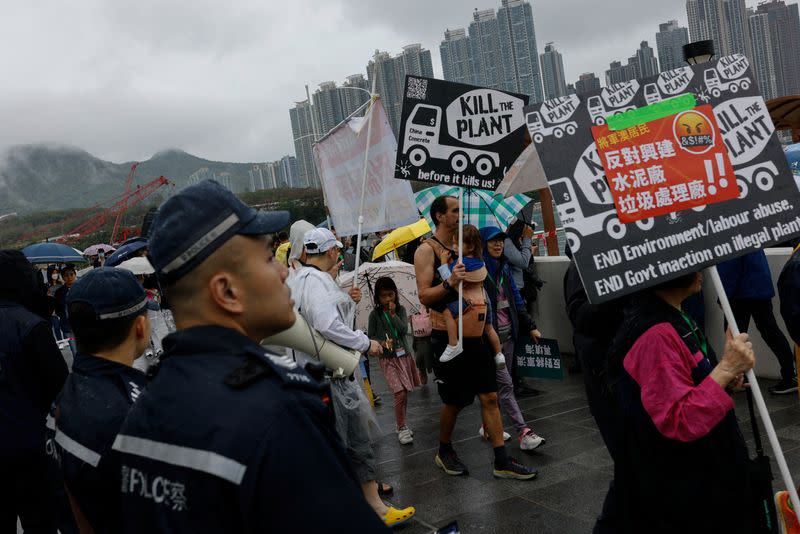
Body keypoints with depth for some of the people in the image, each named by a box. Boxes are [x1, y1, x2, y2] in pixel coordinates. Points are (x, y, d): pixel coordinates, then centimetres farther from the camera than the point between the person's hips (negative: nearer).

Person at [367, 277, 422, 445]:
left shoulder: (401, 310, 3)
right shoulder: (375, 314, -4)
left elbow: (404, 330, -10)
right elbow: (370, 336, -1)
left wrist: (393, 314, -16)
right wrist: (382, 343, -18)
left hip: (404, 355, 3)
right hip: (388, 359, -3)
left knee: (404, 393, 10)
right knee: (400, 392, -15)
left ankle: (402, 425, 29)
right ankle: (401, 428, -1)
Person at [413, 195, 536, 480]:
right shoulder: (427, 250, -9)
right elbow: (424, 296, -18)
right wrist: (449, 283, -33)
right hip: (446, 336, -6)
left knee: (489, 397, 4)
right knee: (454, 402, 6)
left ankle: (502, 461, 10)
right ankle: (444, 452, 30)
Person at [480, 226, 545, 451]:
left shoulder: (503, 267, 12)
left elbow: (516, 299, 15)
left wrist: (531, 326, 13)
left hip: (507, 332, 7)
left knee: (499, 383, 12)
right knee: (505, 384, -8)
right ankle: (524, 433, -10)